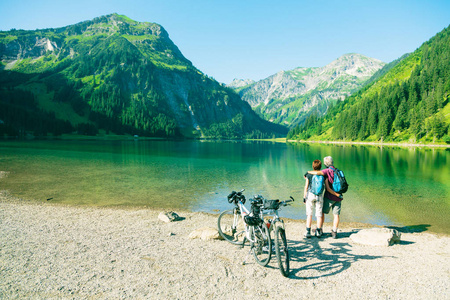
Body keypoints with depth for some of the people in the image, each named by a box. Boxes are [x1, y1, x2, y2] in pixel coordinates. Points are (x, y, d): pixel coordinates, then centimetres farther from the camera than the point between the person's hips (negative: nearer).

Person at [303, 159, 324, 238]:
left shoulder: (309, 175, -3)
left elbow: (306, 187, -2)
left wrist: (304, 197, 4)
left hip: (310, 195, -1)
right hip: (319, 196, 1)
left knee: (309, 214, 4)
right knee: (319, 214, 9)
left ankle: (308, 232, 3)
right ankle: (318, 231, 15)